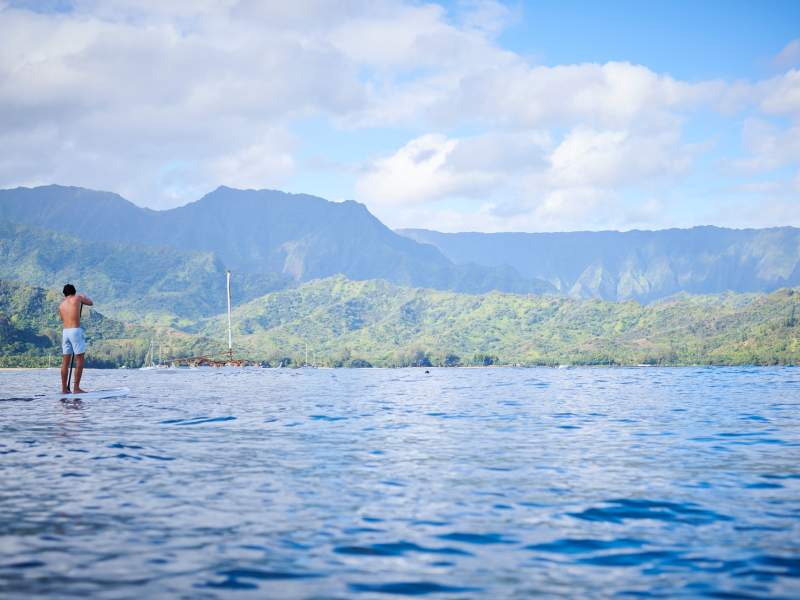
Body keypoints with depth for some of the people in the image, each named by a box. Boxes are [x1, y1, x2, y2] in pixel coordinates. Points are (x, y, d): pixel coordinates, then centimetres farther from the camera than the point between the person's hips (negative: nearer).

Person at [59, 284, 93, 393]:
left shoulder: (61, 305, 15)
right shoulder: (78, 297, 2)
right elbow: (91, 303, 15)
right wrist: (85, 297, 33)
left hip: (65, 331, 5)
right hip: (76, 331, -5)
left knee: (65, 361, 7)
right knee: (79, 360, -2)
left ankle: (64, 388, 8)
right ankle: (76, 388, -7)